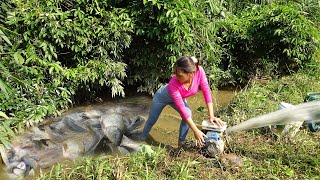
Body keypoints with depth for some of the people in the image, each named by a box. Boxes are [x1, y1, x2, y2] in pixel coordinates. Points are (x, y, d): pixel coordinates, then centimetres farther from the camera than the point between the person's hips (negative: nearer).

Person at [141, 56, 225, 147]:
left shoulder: (199, 71, -37)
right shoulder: (173, 84, -45)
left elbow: (206, 91, -26)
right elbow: (182, 109, -40)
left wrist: (211, 116, -28)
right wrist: (196, 131, -40)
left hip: (178, 97, 3)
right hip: (162, 96, -3)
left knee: (188, 114, -22)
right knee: (152, 121, 11)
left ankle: (181, 143, -4)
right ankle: (142, 139, 41)